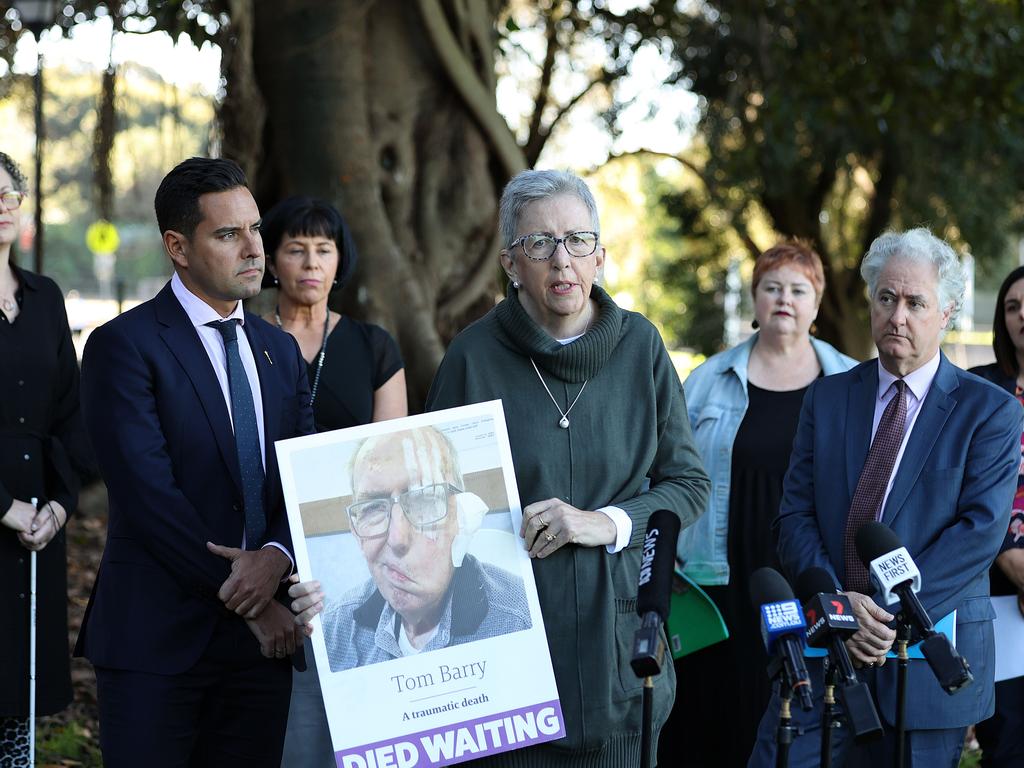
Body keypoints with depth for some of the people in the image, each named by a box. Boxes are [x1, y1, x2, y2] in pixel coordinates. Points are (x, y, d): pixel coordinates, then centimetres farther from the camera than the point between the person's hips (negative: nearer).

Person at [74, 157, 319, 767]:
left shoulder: (280, 351, 14)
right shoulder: (125, 346, -7)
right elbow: (149, 495, -14)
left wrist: (277, 555, -13)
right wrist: (245, 599, -13)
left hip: (263, 639, 6)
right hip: (157, 642, -5)